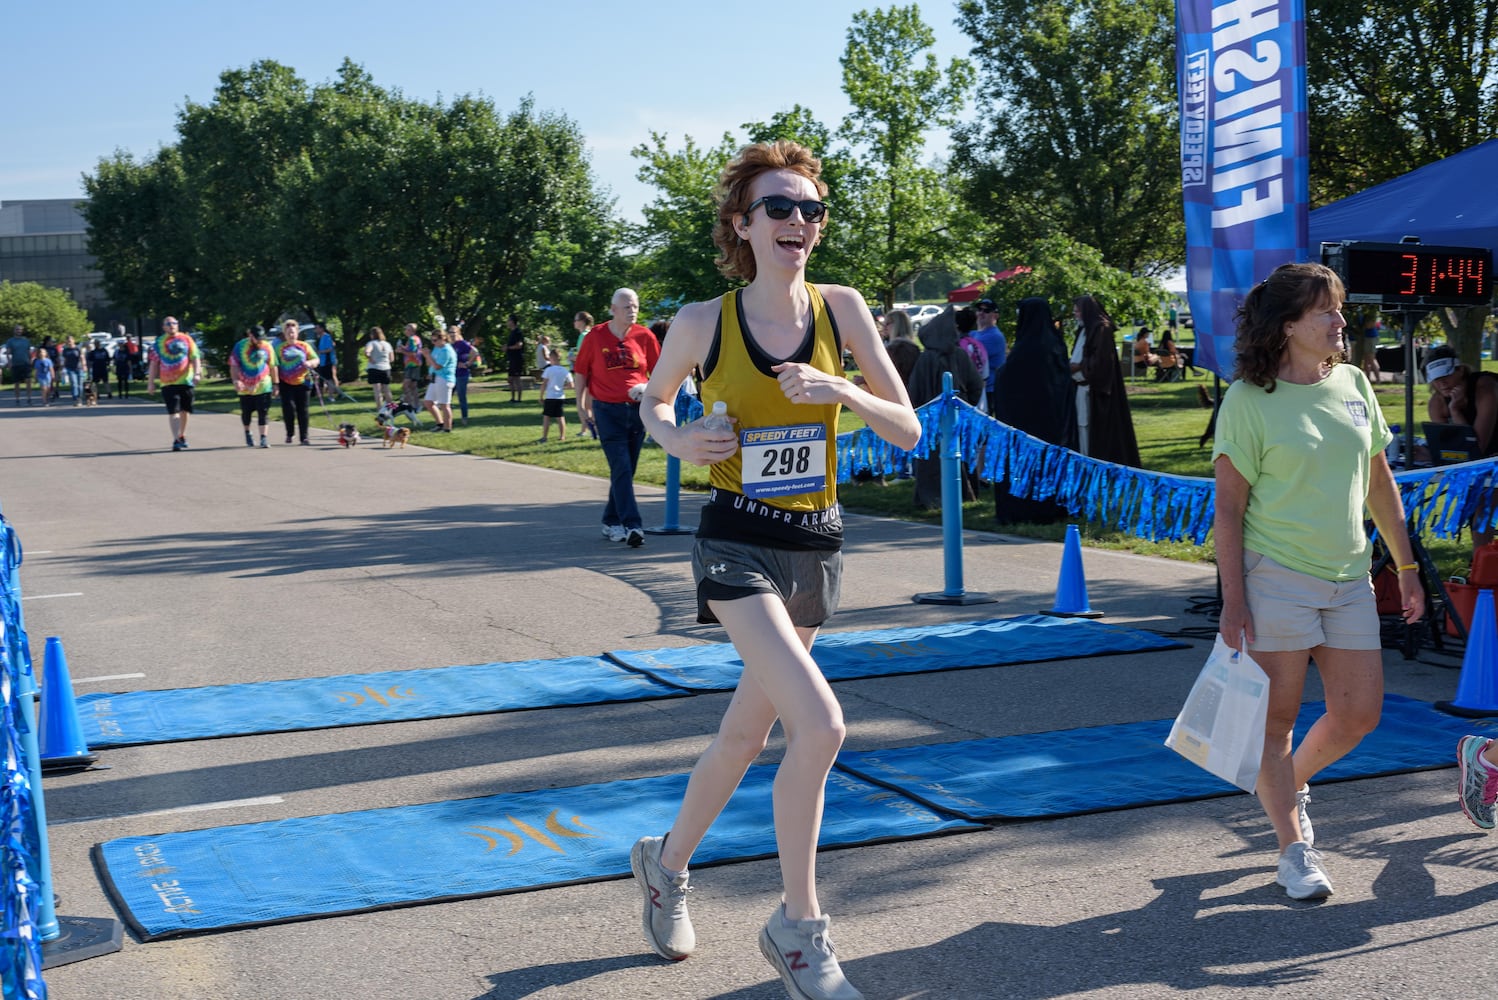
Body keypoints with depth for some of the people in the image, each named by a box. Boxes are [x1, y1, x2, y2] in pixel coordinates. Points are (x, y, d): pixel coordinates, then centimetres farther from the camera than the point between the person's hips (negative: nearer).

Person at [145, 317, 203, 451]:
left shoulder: (186, 339, 6)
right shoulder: (159, 342, 6)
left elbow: (195, 358, 4)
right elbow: (153, 363, 7)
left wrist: (197, 373, -12)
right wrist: (151, 383, 5)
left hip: (185, 381, 2)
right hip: (168, 383, -2)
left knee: (184, 410, 12)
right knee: (173, 411, -12)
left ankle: (182, 436, 33)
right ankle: (176, 440, -18)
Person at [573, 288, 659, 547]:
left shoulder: (645, 336, 1)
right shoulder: (596, 336, -3)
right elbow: (580, 370, 6)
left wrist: (647, 387, -10)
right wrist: (582, 404, 3)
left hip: (637, 409, 3)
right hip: (608, 411, -3)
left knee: (626, 470, 9)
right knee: (621, 469, -11)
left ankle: (611, 522, 22)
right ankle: (632, 525, -13)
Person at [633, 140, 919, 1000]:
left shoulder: (841, 308, -2)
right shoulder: (704, 323, -7)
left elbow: (908, 431, 0)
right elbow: (654, 398, 13)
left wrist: (841, 392, -18)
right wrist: (677, 438, -9)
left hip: (817, 543, 4)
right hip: (740, 541, -4)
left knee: (748, 733, 17)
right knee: (820, 723, -21)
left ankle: (667, 862, 44)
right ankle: (800, 927, -3)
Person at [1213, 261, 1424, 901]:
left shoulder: (1353, 384, 8)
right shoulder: (1248, 400, -9)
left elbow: (1379, 482, 16)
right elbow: (1229, 506, -9)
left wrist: (1407, 566, 15)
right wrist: (1232, 600, -13)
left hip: (1348, 578, 6)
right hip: (1275, 577, -6)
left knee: (1359, 713, 8)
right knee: (1277, 717, 2)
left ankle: (1290, 787, 35)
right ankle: (1295, 852, 13)